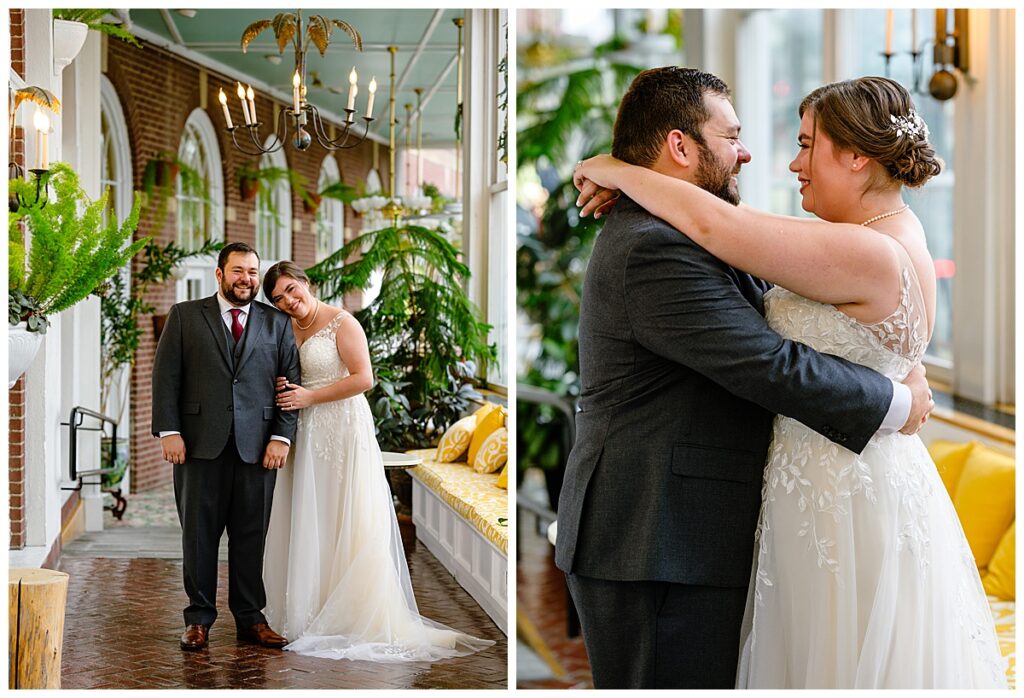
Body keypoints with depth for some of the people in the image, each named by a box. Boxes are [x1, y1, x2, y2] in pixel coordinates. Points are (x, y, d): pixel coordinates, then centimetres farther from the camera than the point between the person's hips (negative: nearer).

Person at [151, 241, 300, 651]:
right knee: (199, 534, 4)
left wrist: (281, 436, -4)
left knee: (251, 536, 5)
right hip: (201, 444, -1)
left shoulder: (277, 323, 12)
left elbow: (291, 383, 7)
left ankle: (250, 618, 14)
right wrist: (169, 431, -6)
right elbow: (166, 376, 3)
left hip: (257, 446, 1)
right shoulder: (185, 316, 8)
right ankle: (199, 618, 13)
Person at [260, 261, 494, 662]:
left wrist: (310, 397, -15)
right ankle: (309, 610, 13)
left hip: (345, 430, -7)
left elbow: (364, 378, -16)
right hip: (307, 435, 7)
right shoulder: (288, 331, 13)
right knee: (308, 524, 6)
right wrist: (283, 391, 2)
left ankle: (359, 617, 2)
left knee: (348, 523, -3)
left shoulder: (341, 323, -8)